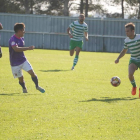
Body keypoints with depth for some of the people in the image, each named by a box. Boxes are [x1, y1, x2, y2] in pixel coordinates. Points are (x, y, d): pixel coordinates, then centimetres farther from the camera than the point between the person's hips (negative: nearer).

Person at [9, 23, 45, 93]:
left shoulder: (22, 38, 4)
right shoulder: (13, 39, -23)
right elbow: (16, 49, -40)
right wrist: (28, 48, -43)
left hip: (23, 60, 6)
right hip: (15, 63, -6)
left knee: (32, 72, -6)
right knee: (20, 78, 4)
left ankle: (37, 86, 11)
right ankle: (24, 88, 33)